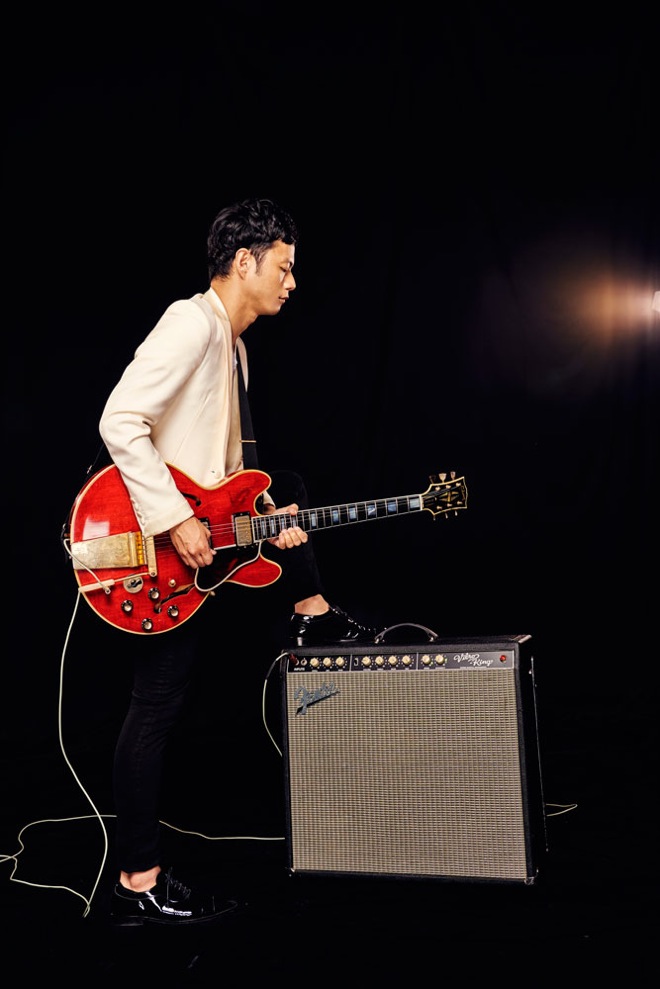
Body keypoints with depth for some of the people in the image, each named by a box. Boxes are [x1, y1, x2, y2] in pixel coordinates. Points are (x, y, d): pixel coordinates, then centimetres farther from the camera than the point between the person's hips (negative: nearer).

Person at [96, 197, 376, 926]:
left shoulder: (232, 342, 17)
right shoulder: (192, 323, -15)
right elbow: (119, 422, -26)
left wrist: (261, 511, 11)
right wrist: (177, 521, -27)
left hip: (203, 524, 9)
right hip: (161, 542, -9)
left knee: (289, 487, 22)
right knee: (158, 700, -5)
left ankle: (314, 616, 27)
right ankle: (138, 882, 3)